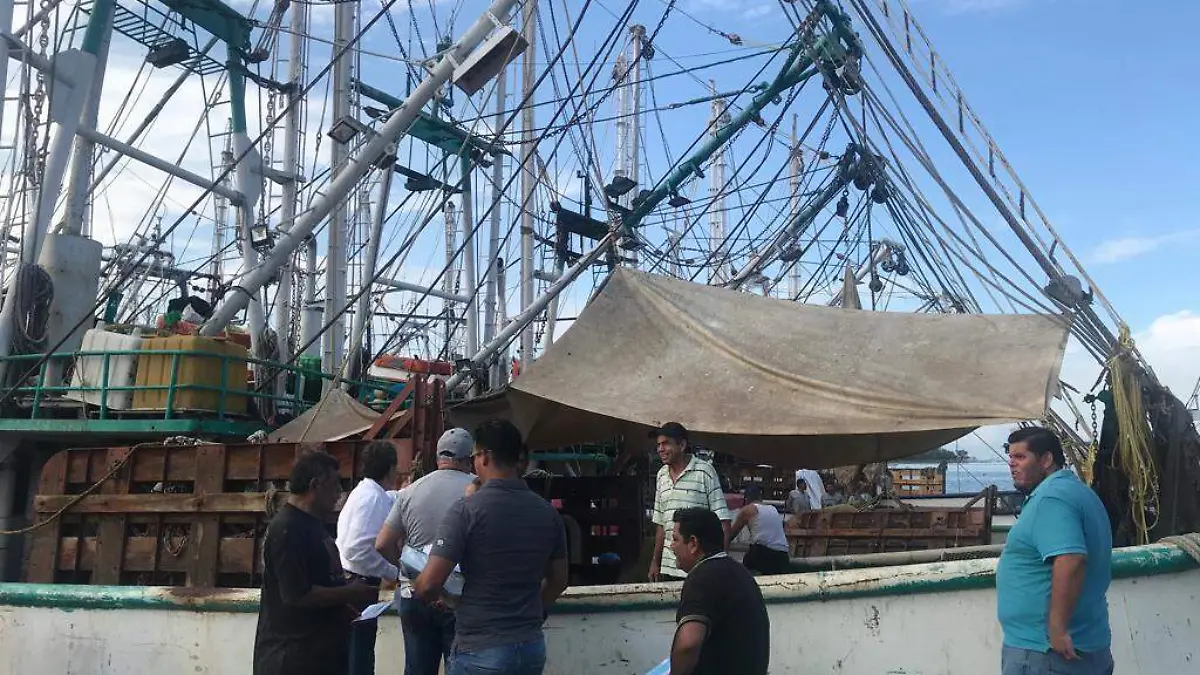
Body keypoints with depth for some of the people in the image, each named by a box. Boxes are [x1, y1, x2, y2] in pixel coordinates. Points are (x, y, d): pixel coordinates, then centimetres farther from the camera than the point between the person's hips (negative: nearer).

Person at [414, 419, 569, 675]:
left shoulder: (467, 509, -14)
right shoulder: (547, 511, 1)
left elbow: (430, 583, -16)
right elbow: (558, 580, 11)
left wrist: (415, 589, 6)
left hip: (481, 650, -5)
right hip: (533, 645, 5)